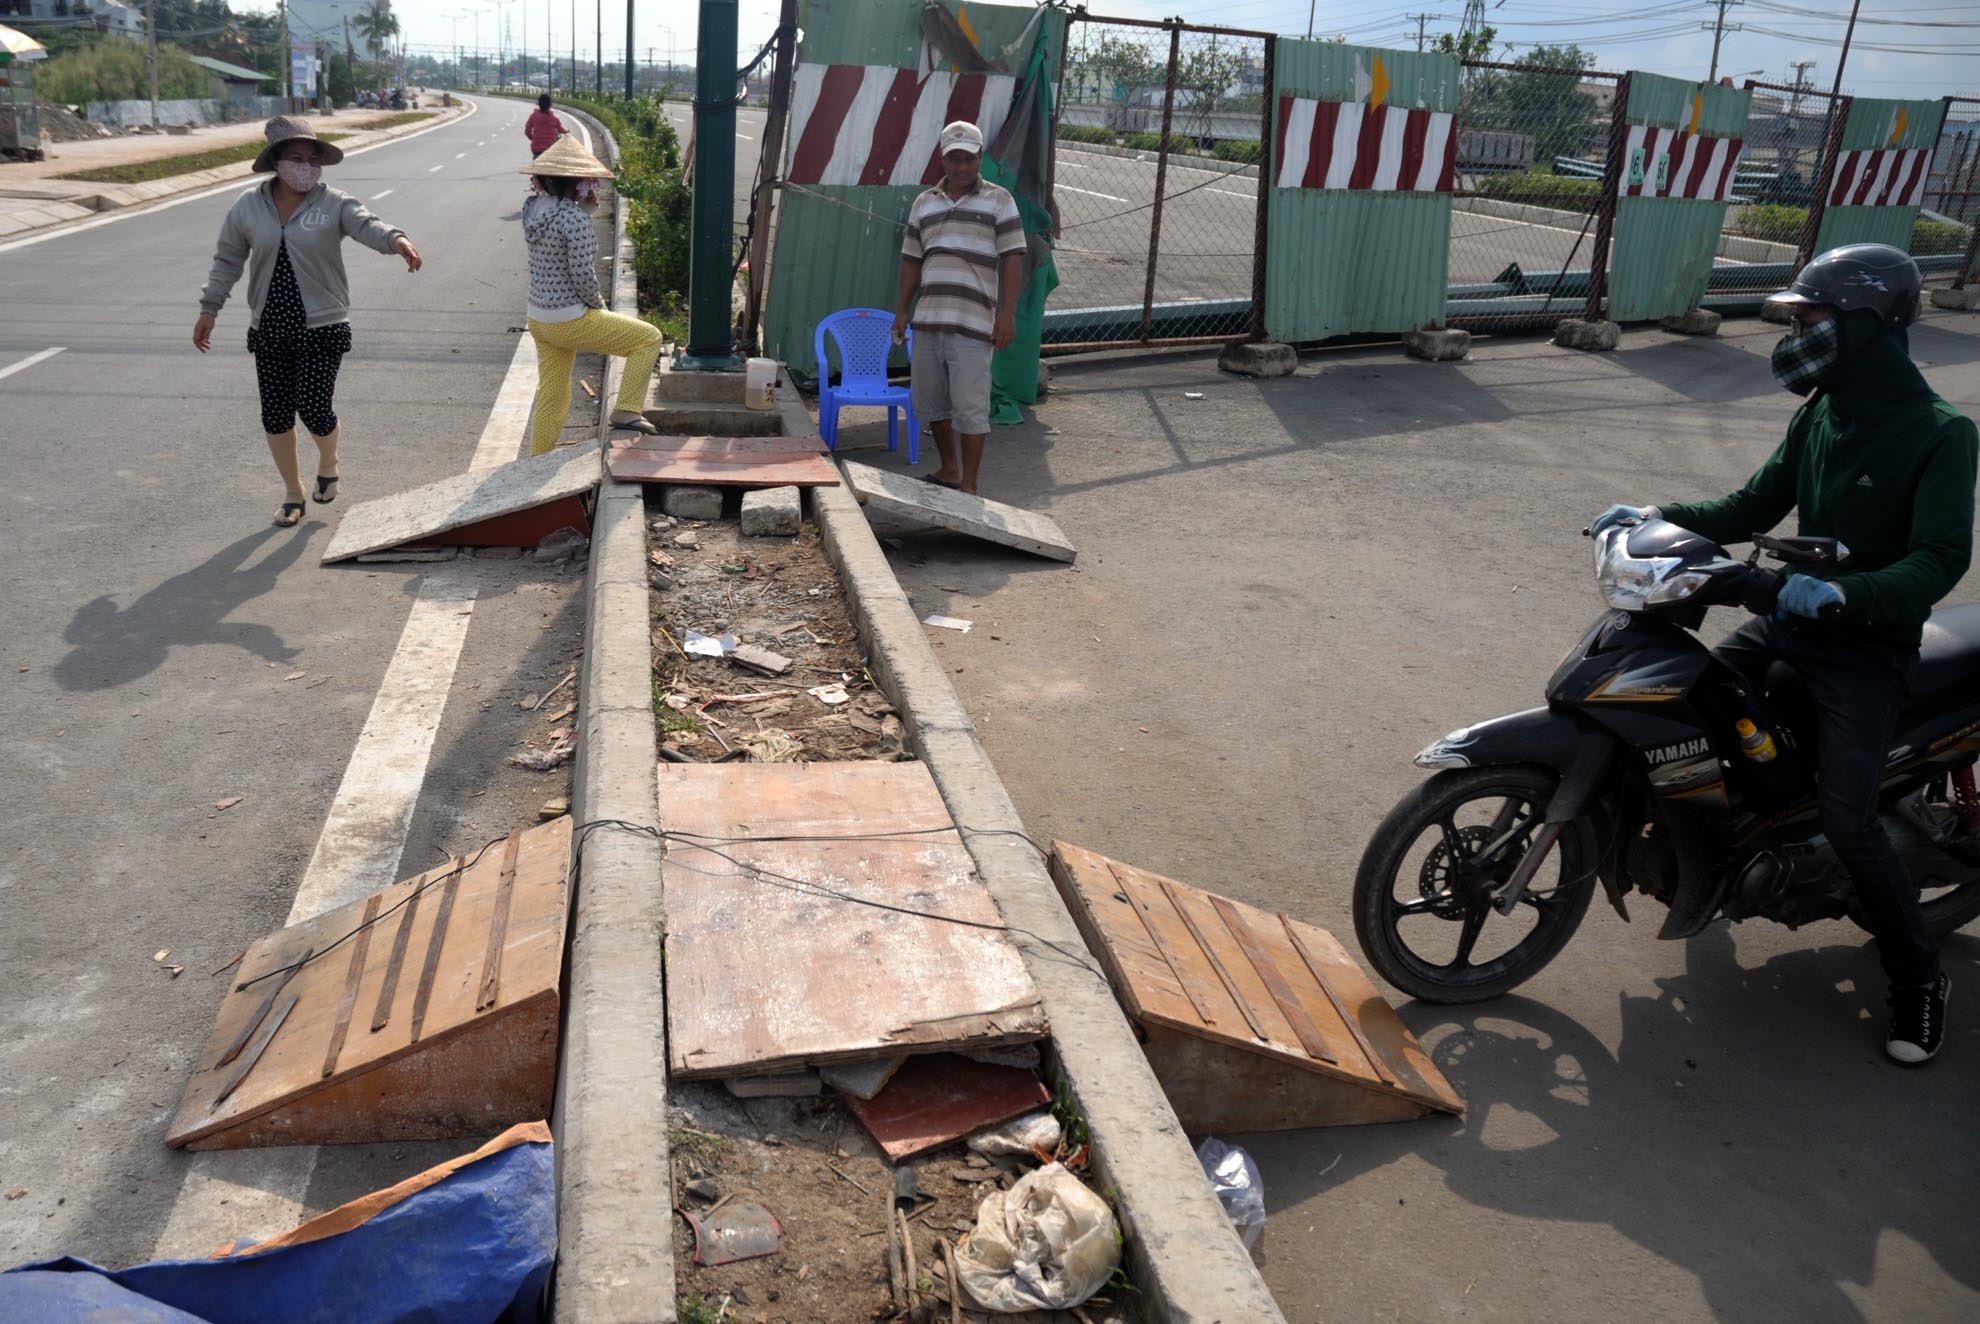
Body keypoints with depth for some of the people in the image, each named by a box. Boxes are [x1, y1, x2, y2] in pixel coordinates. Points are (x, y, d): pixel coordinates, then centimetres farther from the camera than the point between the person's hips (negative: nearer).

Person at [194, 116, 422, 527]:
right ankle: (293, 494, 27)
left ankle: (328, 463, 25)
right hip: (269, 331, 3)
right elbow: (227, 261, 11)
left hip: (322, 329, -3)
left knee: (314, 408, -11)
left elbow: (366, 225, -25)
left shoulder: (334, 204, -6)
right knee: (276, 415, 8)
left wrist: (396, 239, -47)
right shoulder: (248, 207, 3)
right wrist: (209, 309, 11)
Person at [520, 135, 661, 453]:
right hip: (570, 321, -9)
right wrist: (599, 305, -3)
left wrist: (584, 203, 6)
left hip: (538, 318, 9)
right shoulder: (574, 218, -20)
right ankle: (626, 412, 1)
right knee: (649, 337, 4)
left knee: (550, 397, 18)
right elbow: (583, 275, -21)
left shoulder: (535, 209, 4)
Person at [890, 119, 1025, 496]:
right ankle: (949, 469, 30)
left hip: (974, 324, -5)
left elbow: (1012, 259, -4)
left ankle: (969, 485, 5)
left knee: (970, 408, -4)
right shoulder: (924, 203, 14)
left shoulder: (998, 200, 1)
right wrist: (902, 310, 13)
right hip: (928, 321, 5)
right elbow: (912, 260, 18)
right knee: (929, 402, 13)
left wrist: (1007, 314, -11)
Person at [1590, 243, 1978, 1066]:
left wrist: (1841, 592, -43)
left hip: (1867, 645, -7)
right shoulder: (1820, 416, 5)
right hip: (1793, 617, 7)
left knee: (1847, 824, -15)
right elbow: (1754, 509, 10)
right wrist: (1659, 517, -3)